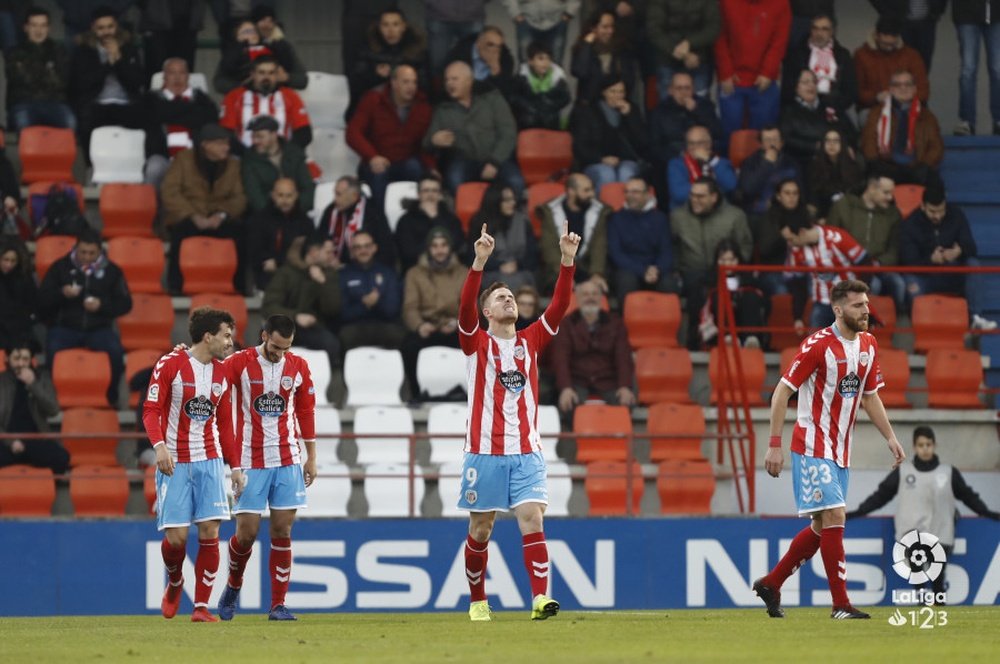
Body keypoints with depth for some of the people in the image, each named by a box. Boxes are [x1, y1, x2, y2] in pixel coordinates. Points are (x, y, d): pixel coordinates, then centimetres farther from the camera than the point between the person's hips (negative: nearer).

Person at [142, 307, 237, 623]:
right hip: (174, 463, -4)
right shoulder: (170, 365, -6)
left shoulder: (223, 373, 10)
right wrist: (159, 446, -24)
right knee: (176, 536, -7)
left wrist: (235, 466, 13)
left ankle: (202, 606, -2)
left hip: (209, 461, 4)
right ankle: (175, 584, 26)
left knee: (210, 532, -8)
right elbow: (151, 410, -8)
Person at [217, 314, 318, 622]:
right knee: (247, 533, -3)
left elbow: (306, 411, 13)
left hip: (287, 461, 2)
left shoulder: (298, 367, 4)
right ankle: (233, 587, 24)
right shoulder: (238, 364, -7)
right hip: (250, 461, -2)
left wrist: (311, 457, 14)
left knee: (282, 532, -2)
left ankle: (278, 604, 2)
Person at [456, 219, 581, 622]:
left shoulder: (531, 342, 11)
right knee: (481, 528, 6)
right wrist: (480, 262, -28)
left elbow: (559, 306, 1)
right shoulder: (476, 342, 3)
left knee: (532, 519, -12)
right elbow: (465, 307, -15)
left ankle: (540, 599, -23)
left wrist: (567, 260, -11)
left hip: (526, 452, 2)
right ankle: (478, 601, 21)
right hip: (485, 451, -2)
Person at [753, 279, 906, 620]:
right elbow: (782, 391, -11)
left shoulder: (869, 344, 7)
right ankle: (841, 604, -12)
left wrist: (890, 438, 12)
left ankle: (770, 583, 25)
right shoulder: (818, 345, -14)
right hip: (812, 447, -8)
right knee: (833, 517, -15)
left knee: (823, 527, 10)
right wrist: (774, 445, -15)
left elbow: (870, 395, 20)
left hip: (840, 451, 8)